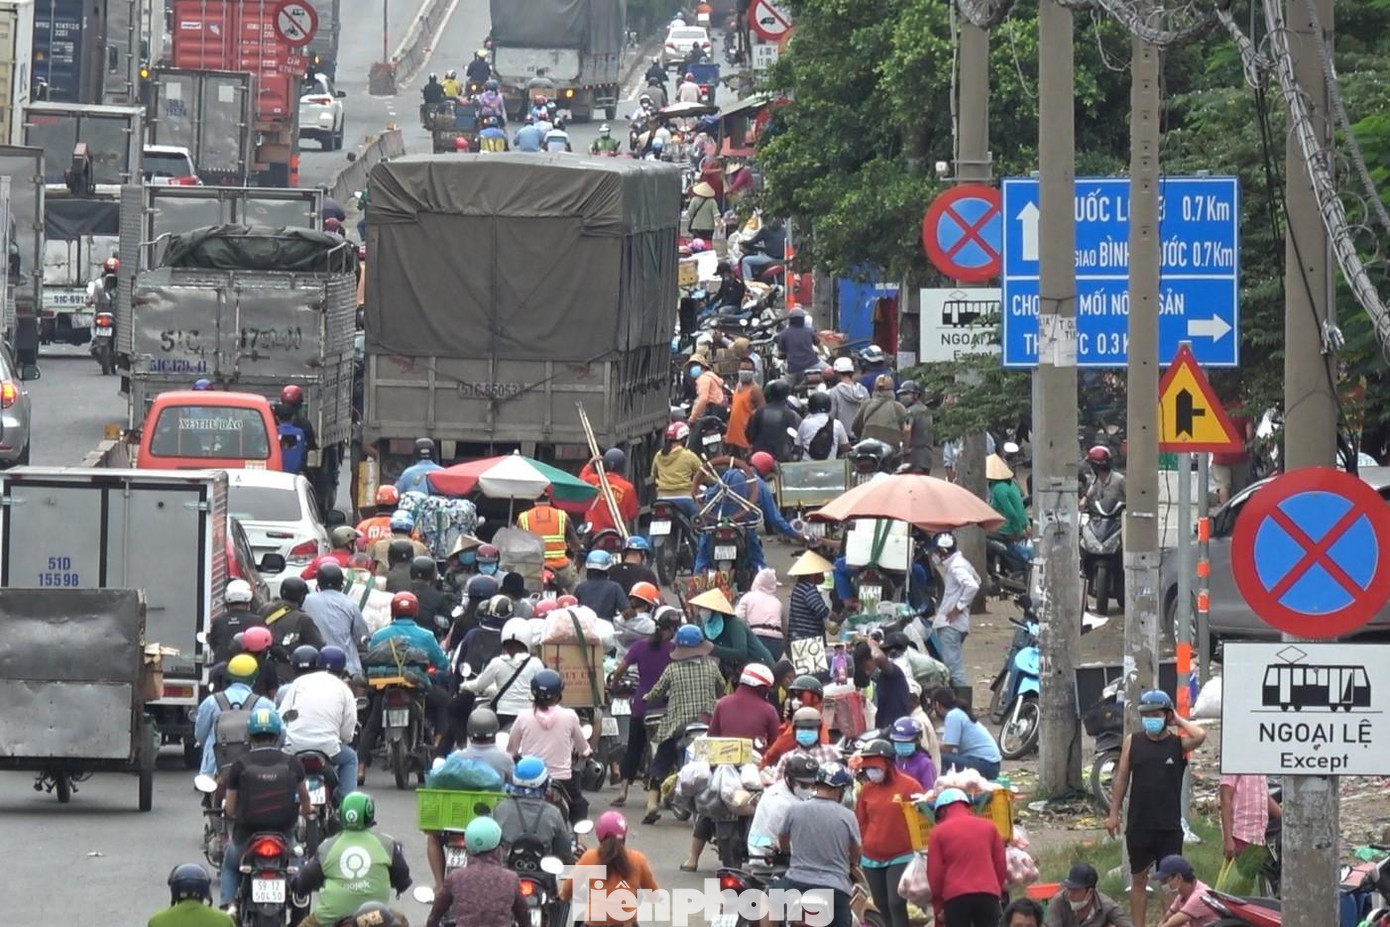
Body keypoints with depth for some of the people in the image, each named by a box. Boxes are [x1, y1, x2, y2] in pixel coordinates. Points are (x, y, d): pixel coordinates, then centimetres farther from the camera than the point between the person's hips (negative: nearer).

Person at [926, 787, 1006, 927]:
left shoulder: (938, 832, 4)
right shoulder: (988, 826, 11)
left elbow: (934, 874, 3)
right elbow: (1001, 866, 12)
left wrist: (938, 907, 12)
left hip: (955, 897, -2)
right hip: (988, 894, 2)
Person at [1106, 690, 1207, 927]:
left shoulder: (1178, 743, -2)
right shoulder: (1132, 742, 5)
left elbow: (1200, 736, -24)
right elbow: (1122, 777, 9)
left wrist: (1179, 721, -7)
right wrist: (1114, 813, 6)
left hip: (1169, 826, -2)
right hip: (1138, 825, 2)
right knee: (1138, 879, 9)